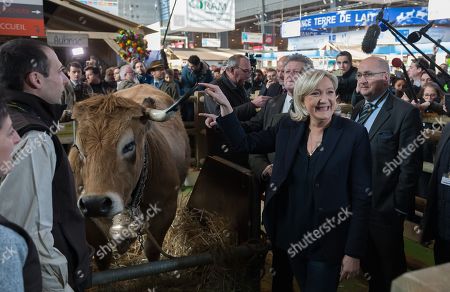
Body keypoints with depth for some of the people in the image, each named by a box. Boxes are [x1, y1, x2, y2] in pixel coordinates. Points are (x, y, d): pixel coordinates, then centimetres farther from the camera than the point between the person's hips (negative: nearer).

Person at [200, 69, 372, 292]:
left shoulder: (354, 133, -13)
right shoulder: (288, 127, -1)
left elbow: (362, 196, -12)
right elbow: (244, 144, 2)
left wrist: (354, 253, -12)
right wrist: (224, 105, -9)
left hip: (328, 241, -4)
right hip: (292, 236, 4)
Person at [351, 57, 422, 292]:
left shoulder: (405, 113, -15)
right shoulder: (358, 109, 8)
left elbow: (410, 165, -16)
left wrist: (401, 208, -14)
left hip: (384, 208, -6)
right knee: (369, 264, 22)